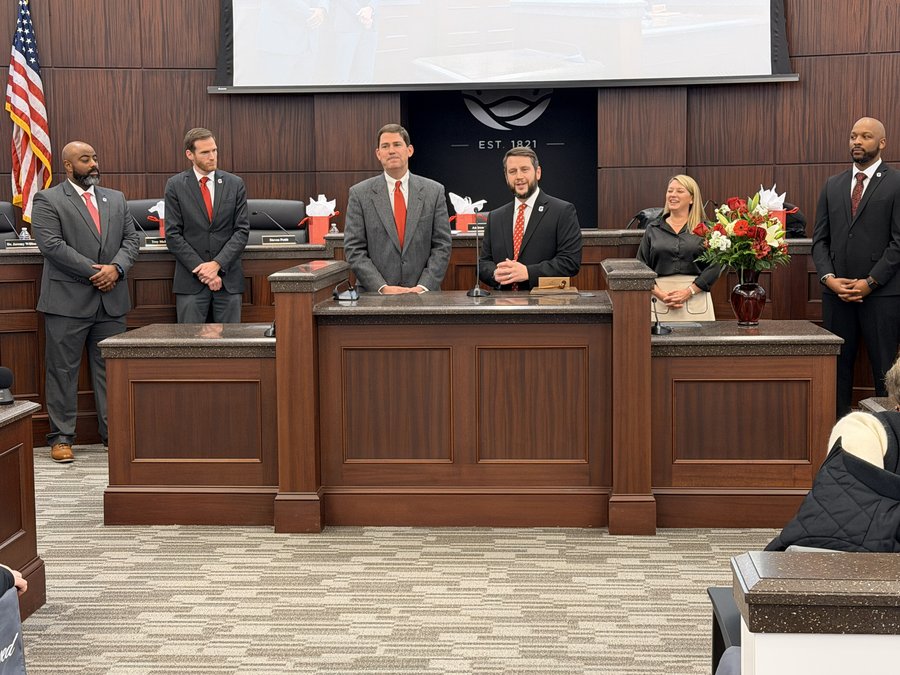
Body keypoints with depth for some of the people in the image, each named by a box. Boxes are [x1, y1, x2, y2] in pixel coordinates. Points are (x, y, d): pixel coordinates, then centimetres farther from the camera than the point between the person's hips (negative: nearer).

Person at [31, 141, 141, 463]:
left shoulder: (116, 199, 16)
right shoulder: (48, 200, -2)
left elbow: (131, 238, 11)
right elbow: (51, 244, -12)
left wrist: (116, 268, -9)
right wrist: (94, 272, -15)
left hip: (111, 301, 5)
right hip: (67, 301, -4)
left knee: (110, 367, 7)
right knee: (63, 370, 1)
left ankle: (114, 431, 13)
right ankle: (61, 436, 8)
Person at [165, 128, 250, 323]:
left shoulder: (235, 184, 7)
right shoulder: (175, 185, 3)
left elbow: (242, 230, 3)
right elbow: (173, 235, -2)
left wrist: (217, 264, -10)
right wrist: (200, 269, -10)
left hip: (228, 278, 1)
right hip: (191, 279, -1)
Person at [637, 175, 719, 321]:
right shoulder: (653, 229, 11)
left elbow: (714, 266, -2)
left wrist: (688, 292, -12)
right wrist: (661, 295, -9)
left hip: (695, 299, -1)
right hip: (659, 302, 1)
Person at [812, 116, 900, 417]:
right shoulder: (832, 185, 13)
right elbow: (820, 239, 11)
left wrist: (870, 282, -12)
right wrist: (828, 277, -5)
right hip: (836, 291, 4)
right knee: (838, 365, 5)